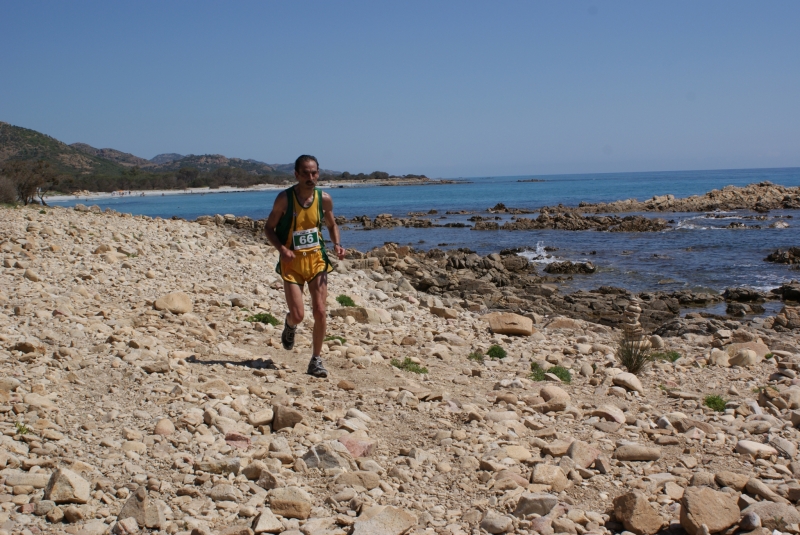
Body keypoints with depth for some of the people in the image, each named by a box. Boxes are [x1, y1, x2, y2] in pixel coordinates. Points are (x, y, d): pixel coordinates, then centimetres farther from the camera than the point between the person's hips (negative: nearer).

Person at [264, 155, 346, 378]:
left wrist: (337, 245, -5)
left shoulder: (324, 199, -2)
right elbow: (269, 228, -2)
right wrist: (281, 248, -19)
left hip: (316, 260, 2)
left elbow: (332, 225, 15)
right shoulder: (284, 198, -10)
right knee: (297, 315, -6)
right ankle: (290, 325, 34)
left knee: (320, 312, -5)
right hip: (292, 262, -2)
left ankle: (316, 360, 11)